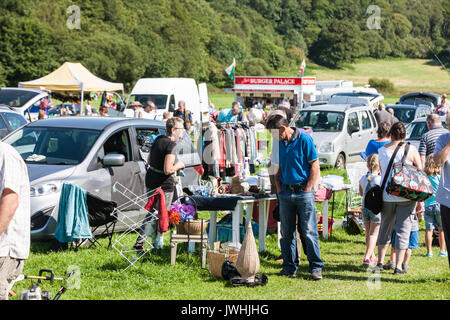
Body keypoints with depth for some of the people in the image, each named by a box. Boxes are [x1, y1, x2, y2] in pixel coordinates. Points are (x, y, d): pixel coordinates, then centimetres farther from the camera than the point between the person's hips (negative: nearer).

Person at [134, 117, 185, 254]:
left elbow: (149, 161, 17)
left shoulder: (158, 139, 7)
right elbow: (167, 170, -26)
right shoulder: (171, 145, -20)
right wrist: (178, 165, -8)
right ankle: (157, 246, 13)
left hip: (150, 181, 8)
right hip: (164, 185, -8)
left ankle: (140, 242, 23)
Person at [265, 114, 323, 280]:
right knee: (287, 232, 7)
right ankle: (289, 267, 15)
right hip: (286, 191, 6)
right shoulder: (280, 143, 11)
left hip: (303, 191, -6)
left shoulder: (304, 139, -8)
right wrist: (279, 189, 9)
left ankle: (316, 268, 0)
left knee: (309, 232, -6)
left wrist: (307, 190, -10)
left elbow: (315, 167, -8)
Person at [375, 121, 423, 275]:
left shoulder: (381, 150, 1)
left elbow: (382, 172, 6)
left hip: (387, 195, 2)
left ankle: (380, 262, 24)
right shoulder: (411, 150, -4)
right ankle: (398, 266, 1)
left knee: (385, 228, 18)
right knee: (403, 229, 3)